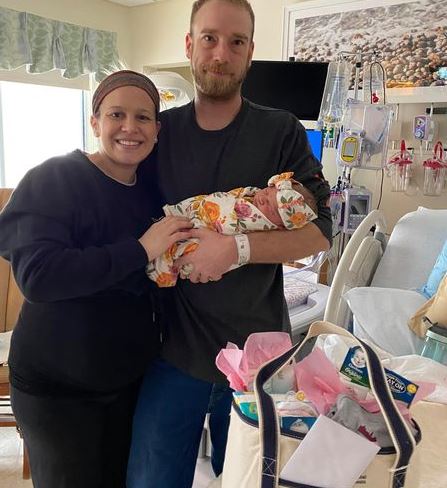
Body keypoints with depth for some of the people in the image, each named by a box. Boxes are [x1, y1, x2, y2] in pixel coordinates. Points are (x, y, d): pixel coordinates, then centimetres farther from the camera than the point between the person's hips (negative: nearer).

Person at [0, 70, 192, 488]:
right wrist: (140, 250, -29)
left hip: (132, 379, 6)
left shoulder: (153, 193, 3)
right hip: (56, 388, -5)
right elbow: (36, 275, -28)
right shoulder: (53, 179, -14)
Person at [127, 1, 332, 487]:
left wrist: (237, 248, -22)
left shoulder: (282, 133, -3)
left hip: (255, 349, 0)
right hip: (174, 346, 1)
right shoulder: (160, 131, 2)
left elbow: (319, 232, -8)